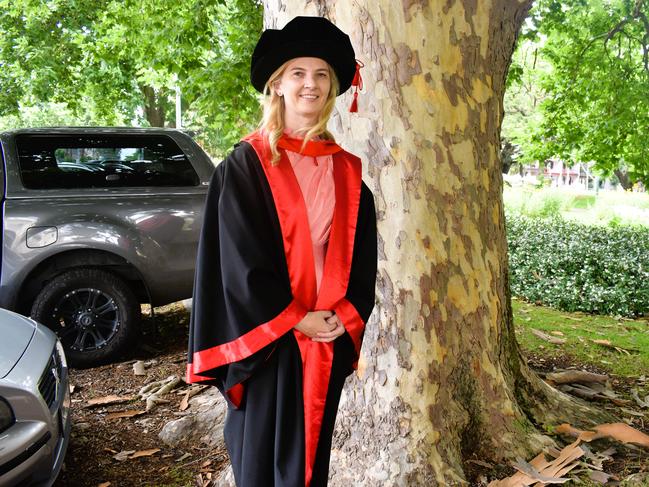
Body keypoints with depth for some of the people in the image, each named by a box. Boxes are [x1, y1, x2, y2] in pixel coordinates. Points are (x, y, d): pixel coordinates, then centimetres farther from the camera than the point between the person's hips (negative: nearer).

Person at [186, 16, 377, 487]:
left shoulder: (347, 171, 7)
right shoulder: (246, 164, -6)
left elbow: (362, 256, 7)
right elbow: (240, 258, -11)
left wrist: (345, 316, -6)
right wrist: (293, 319, -13)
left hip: (330, 336, 4)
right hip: (266, 335, -4)